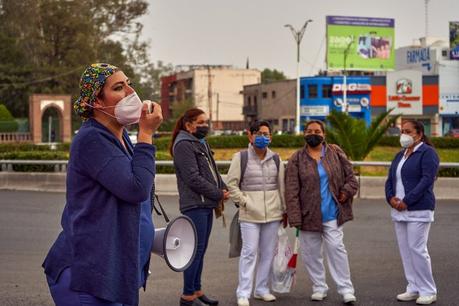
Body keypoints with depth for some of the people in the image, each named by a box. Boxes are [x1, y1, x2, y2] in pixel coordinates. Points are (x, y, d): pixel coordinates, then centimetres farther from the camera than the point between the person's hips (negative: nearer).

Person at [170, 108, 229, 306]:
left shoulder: (202, 143, 17)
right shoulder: (183, 145, -11)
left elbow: (213, 171, 21)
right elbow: (193, 178, -17)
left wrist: (223, 189, 3)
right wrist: (219, 194, -11)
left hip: (206, 204, 9)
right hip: (195, 205, -9)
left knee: (201, 249, 14)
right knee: (196, 249, -6)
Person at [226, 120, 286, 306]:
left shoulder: (276, 159, 10)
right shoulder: (241, 158, -1)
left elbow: (282, 186, 13)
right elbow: (231, 185, -1)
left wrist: (284, 210, 13)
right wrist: (244, 202, -8)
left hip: (273, 214, 4)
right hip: (250, 214, -4)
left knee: (268, 252, 8)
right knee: (249, 252, -7)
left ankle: (262, 289, 20)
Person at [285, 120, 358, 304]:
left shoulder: (335, 153, 5)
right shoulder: (297, 159, 0)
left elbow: (350, 176, 11)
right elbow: (292, 190, -3)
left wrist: (347, 192, -8)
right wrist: (295, 217, -10)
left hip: (332, 213, -1)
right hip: (309, 214, 1)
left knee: (336, 248, -5)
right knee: (310, 252, 7)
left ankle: (346, 288, 2)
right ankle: (319, 287, 21)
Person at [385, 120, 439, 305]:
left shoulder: (427, 153, -7)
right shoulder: (400, 155, 17)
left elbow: (427, 180, -17)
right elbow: (390, 179, 15)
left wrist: (407, 201, -19)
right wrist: (391, 198, -5)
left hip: (418, 210, -8)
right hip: (399, 211, 8)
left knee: (417, 249, -9)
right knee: (405, 250, 7)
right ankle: (414, 289, 14)